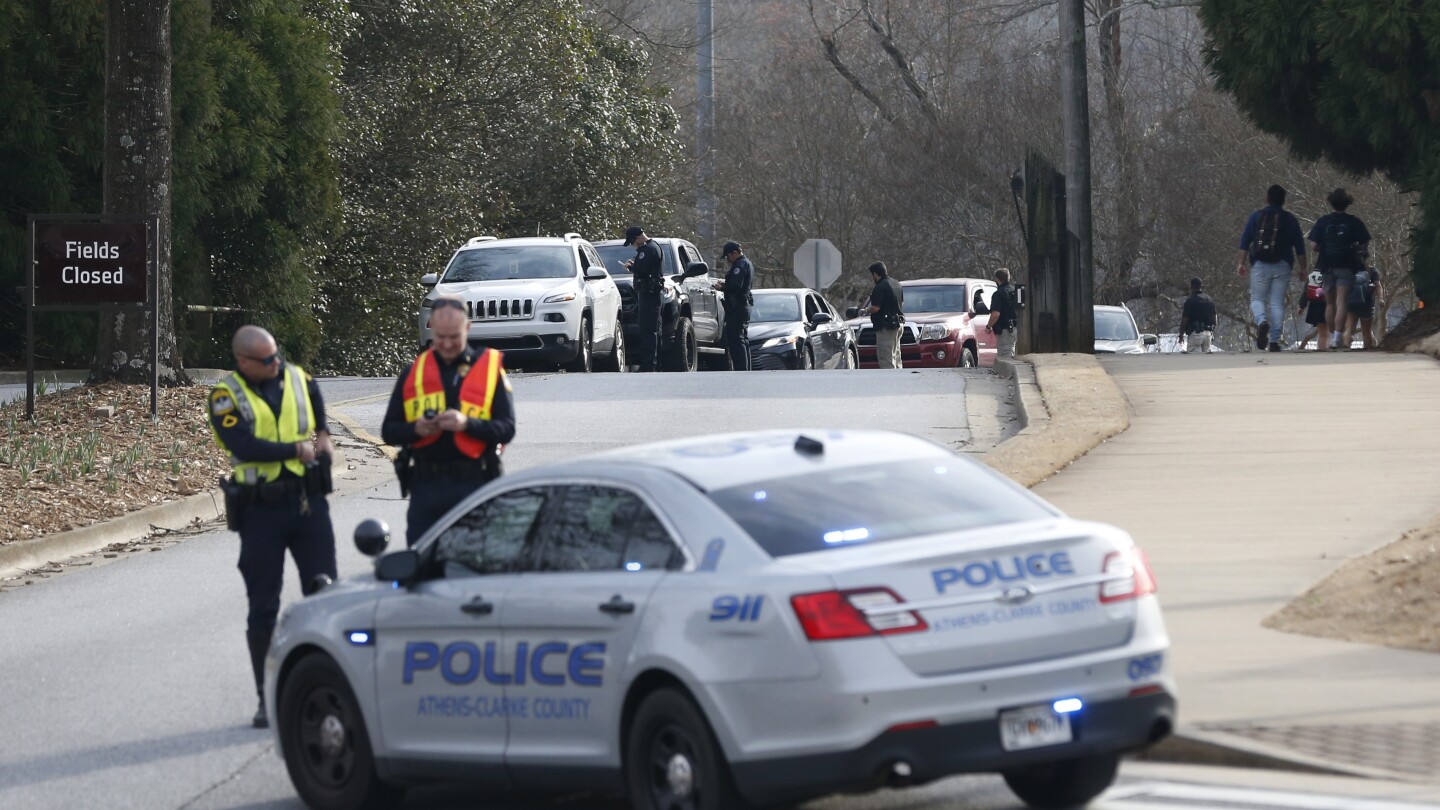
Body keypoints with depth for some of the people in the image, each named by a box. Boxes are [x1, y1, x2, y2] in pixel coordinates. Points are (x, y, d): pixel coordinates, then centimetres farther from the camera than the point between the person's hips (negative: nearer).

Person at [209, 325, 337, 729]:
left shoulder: (296, 377, 6)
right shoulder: (226, 396, -7)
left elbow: (318, 401, 27)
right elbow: (243, 445, -21)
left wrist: (323, 433, 7)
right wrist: (296, 449, -18)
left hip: (308, 502, 3)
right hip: (260, 510, -3)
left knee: (324, 591, -2)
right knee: (263, 608, 3)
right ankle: (266, 699, 11)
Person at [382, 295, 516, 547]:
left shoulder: (489, 369, 4)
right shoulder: (414, 372, 11)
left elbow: (507, 429, -3)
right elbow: (389, 431, 10)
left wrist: (467, 424, -19)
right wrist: (416, 429, -11)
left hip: (473, 482, -2)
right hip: (426, 485, 2)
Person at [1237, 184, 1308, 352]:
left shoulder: (1256, 217, 6)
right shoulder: (1290, 219, 6)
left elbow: (1244, 242, 3)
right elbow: (1299, 246, 5)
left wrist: (1242, 263, 6)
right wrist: (1303, 268, 10)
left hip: (1260, 265, 0)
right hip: (1282, 266, 0)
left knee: (1257, 299, 7)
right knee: (1277, 302, 2)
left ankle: (1262, 321, -25)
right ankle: (1274, 340, -5)